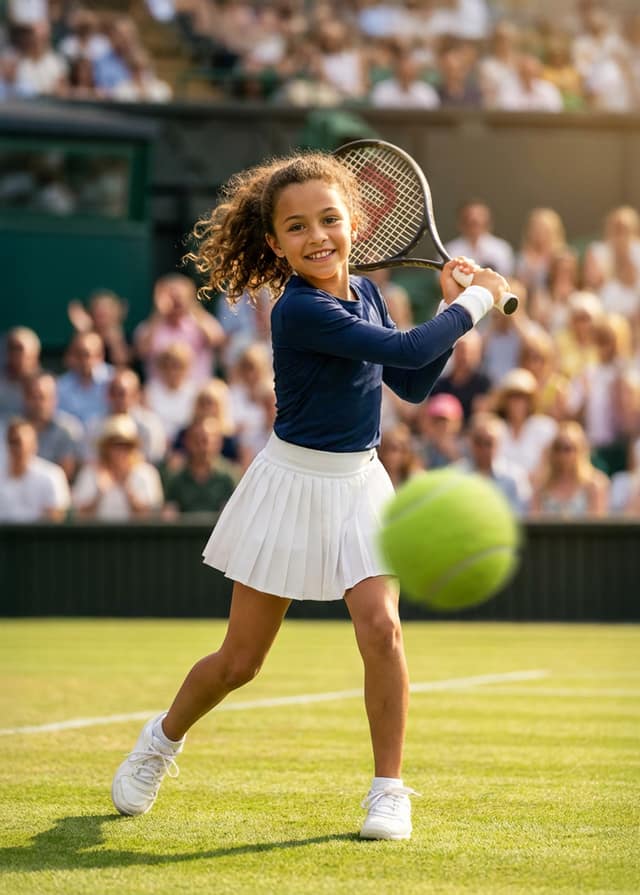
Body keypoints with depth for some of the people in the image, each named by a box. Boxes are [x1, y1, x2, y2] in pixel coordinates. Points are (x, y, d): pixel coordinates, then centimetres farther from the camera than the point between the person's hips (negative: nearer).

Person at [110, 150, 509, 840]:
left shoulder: (363, 293, 2)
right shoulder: (301, 310, -22)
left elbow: (411, 384, 12)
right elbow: (405, 350, -27)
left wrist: (449, 311, 0)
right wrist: (474, 301, -14)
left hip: (360, 485, 5)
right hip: (294, 485, -5)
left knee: (381, 627, -15)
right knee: (239, 660, 5)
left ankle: (389, 789, -3)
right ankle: (164, 739, 34)